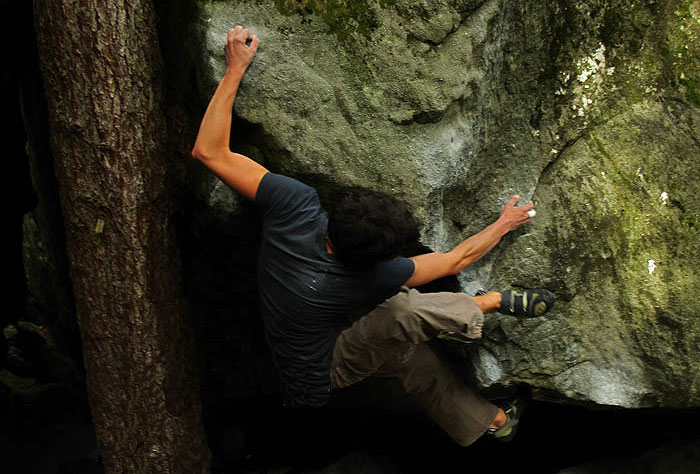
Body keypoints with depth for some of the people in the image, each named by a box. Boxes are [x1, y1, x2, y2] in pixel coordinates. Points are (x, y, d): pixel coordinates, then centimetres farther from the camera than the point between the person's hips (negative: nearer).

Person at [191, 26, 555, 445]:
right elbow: (455, 260, -17)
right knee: (405, 310, -31)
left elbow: (210, 152, -23)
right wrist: (504, 223, -2)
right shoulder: (369, 277, -33)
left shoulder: (296, 206, -29)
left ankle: (489, 420, 31)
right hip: (322, 378, -7)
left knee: (409, 355, 17)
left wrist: (235, 68, -22)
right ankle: (495, 302, -5)